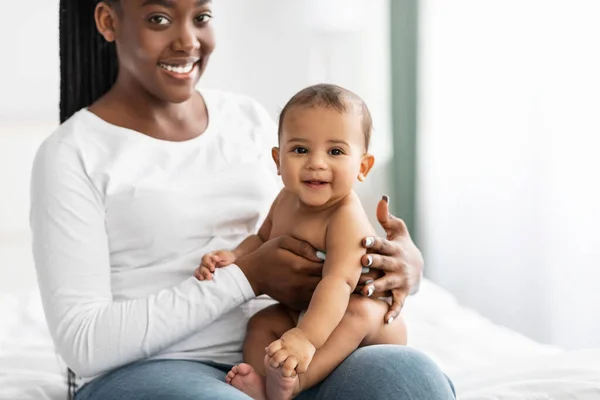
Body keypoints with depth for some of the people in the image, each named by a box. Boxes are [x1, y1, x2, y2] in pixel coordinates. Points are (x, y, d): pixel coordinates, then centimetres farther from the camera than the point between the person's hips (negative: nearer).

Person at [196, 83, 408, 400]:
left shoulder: (346, 218, -30)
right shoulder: (286, 200, -4)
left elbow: (337, 282, -43)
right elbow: (262, 239, 15)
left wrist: (306, 337, -58)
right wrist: (235, 257, -9)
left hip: (372, 327, -8)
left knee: (360, 310, -36)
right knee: (261, 323, -2)